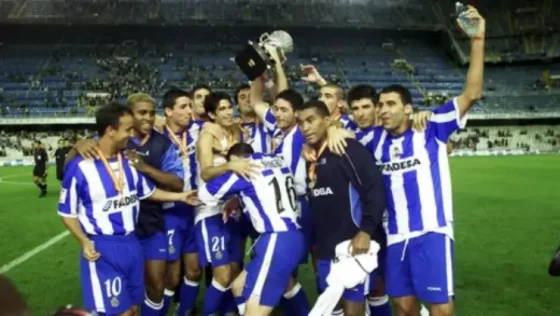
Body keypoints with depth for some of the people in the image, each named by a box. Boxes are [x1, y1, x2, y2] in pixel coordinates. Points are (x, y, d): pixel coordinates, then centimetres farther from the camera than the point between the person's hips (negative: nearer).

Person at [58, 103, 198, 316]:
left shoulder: (129, 159, 4)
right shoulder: (80, 166, -15)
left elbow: (146, 191, 17)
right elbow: (67, 212, -7)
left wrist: (180, 196, 11)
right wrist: (84, 242, -20)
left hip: (132, 243, 6)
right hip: (103, 250, -6)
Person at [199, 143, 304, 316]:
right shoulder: (276, 161, 15)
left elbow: (206, 195, 7)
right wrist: (238, 200, 26)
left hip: (278, 241, -9)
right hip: (290, 237, 9)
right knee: (239, 286, 21)